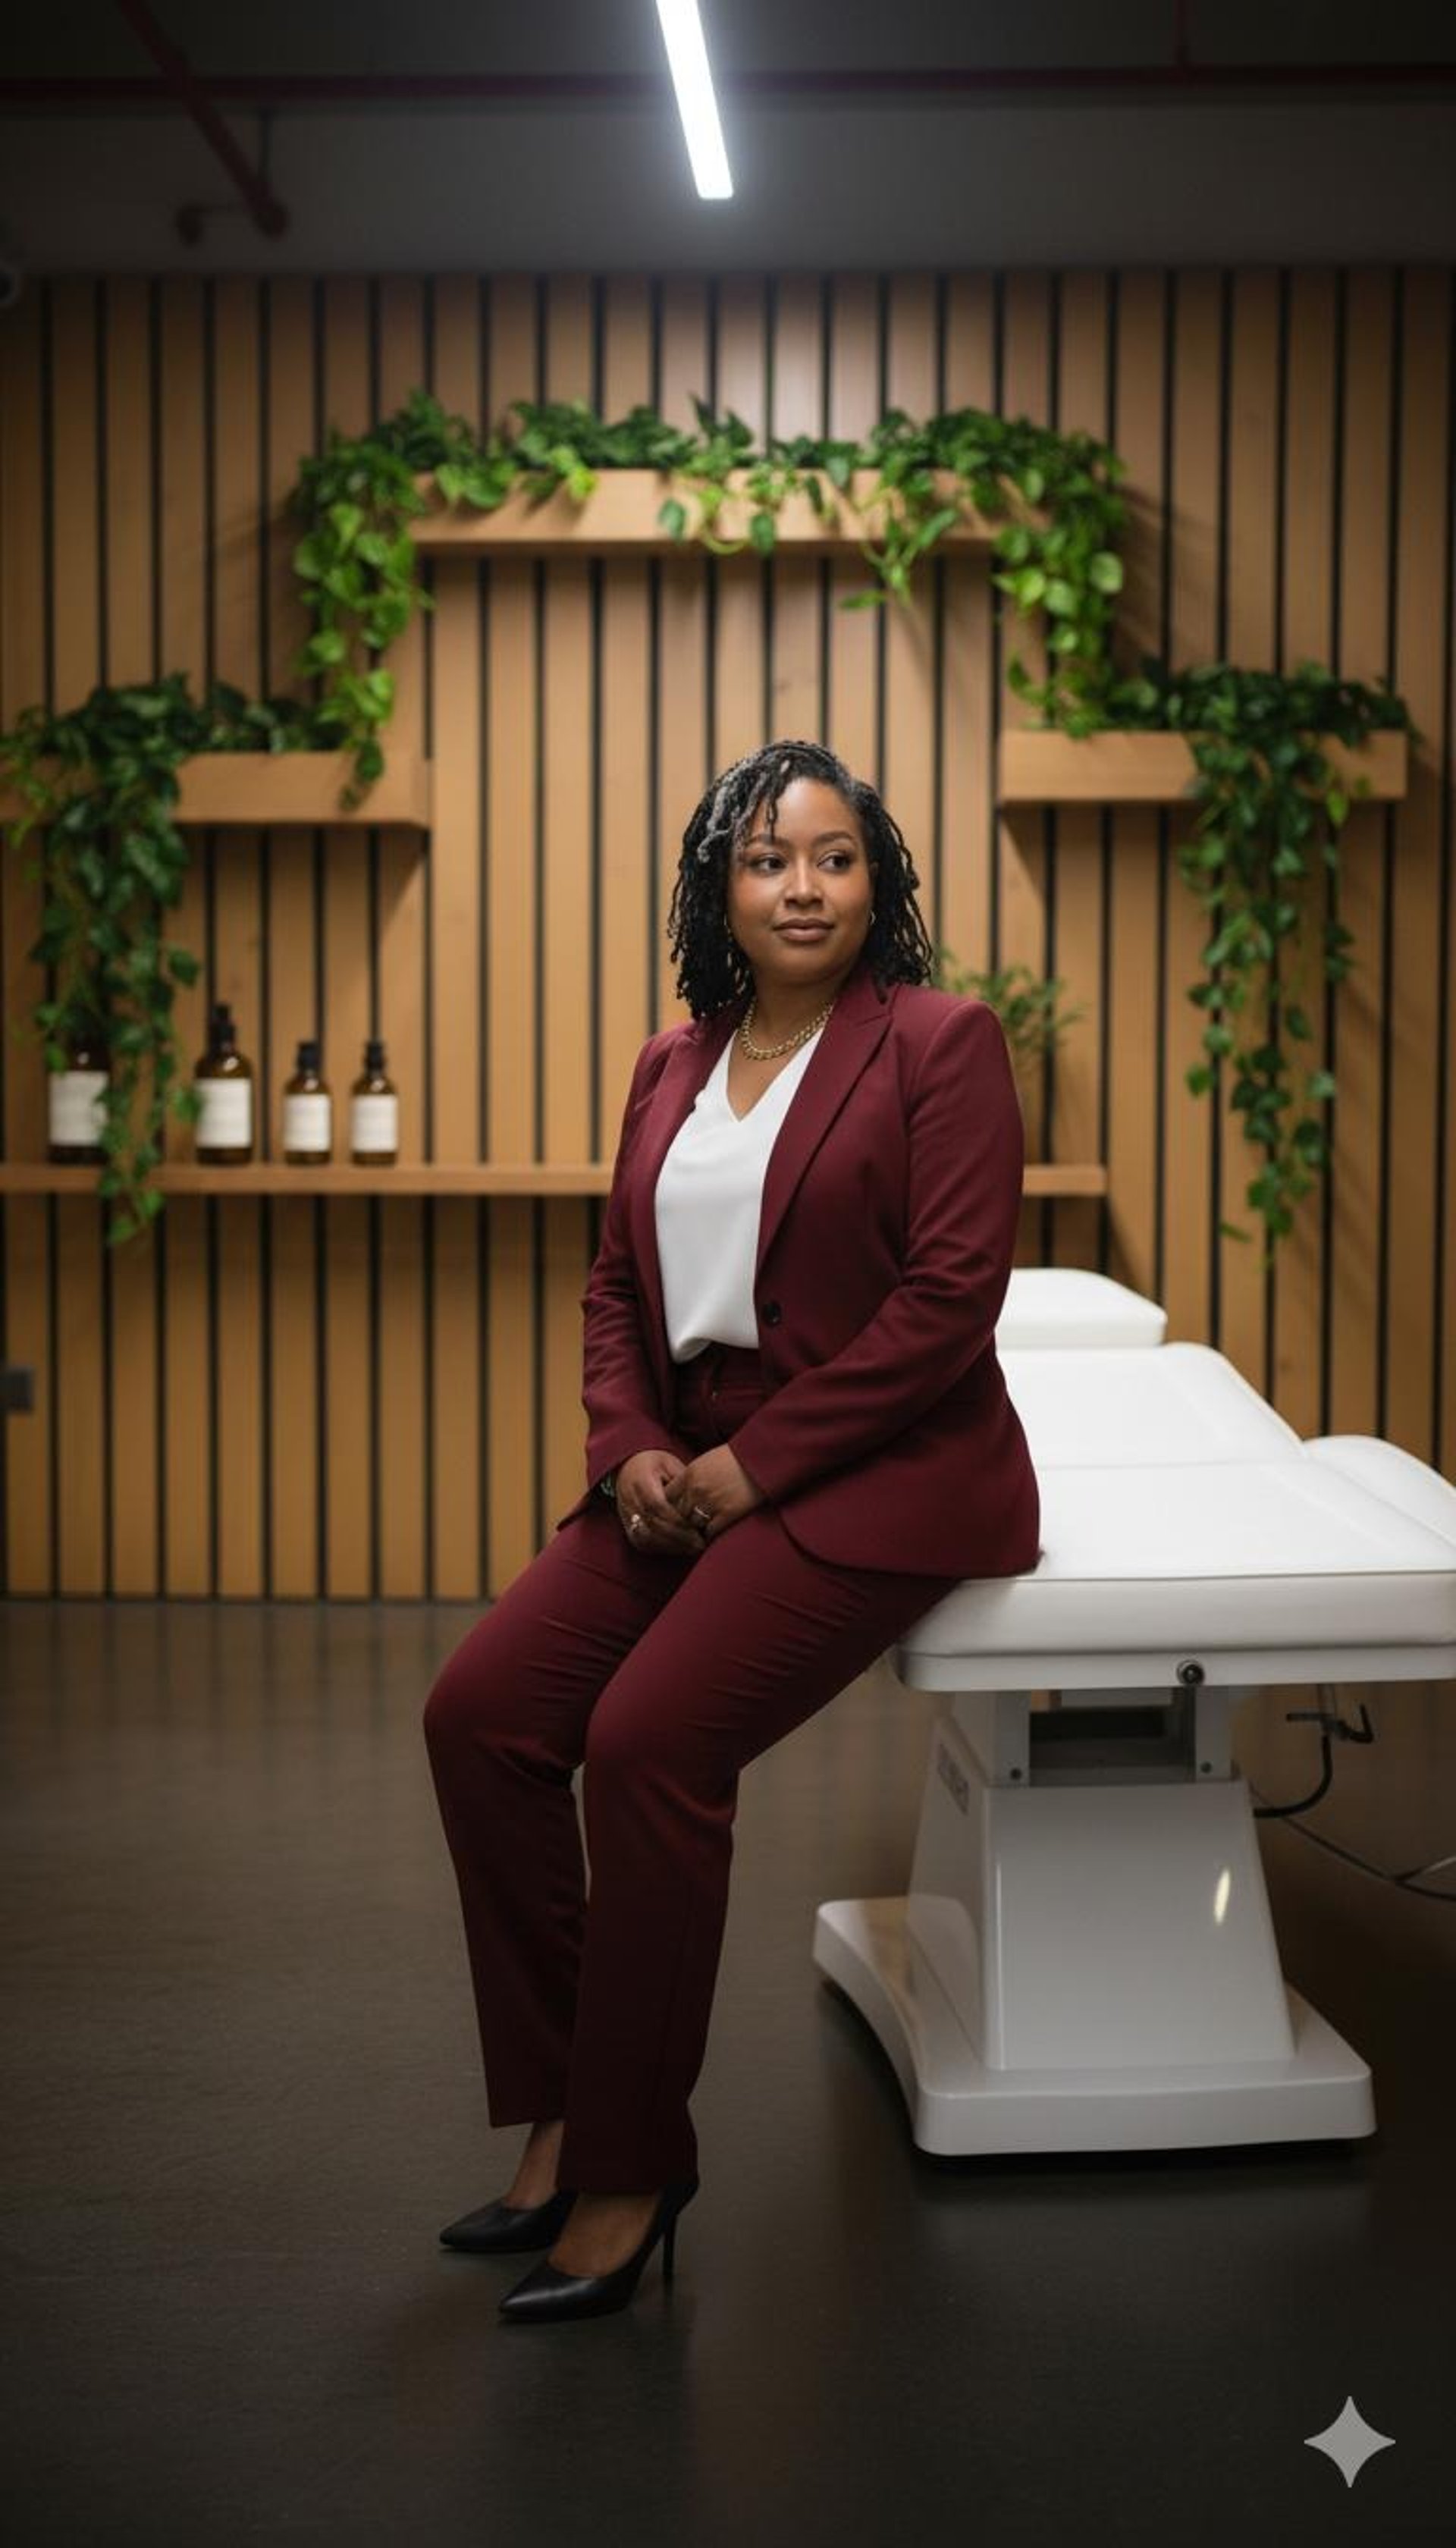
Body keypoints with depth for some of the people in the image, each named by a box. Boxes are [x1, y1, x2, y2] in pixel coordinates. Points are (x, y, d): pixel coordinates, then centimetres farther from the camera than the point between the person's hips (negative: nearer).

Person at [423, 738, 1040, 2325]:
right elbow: (617, 1285, 15)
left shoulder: (941, 1043, -6)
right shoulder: (673, 1065, 14)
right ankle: (557, 2112, 2)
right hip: (693, 1469, 7)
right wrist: (630, 1449, -4)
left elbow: (948, 1298, -14)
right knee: (478, 1714, -10)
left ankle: (628, 2166, -9)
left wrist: (756, 1462, -15)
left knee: (650, 1742, -25)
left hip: (885, 1477, -7)